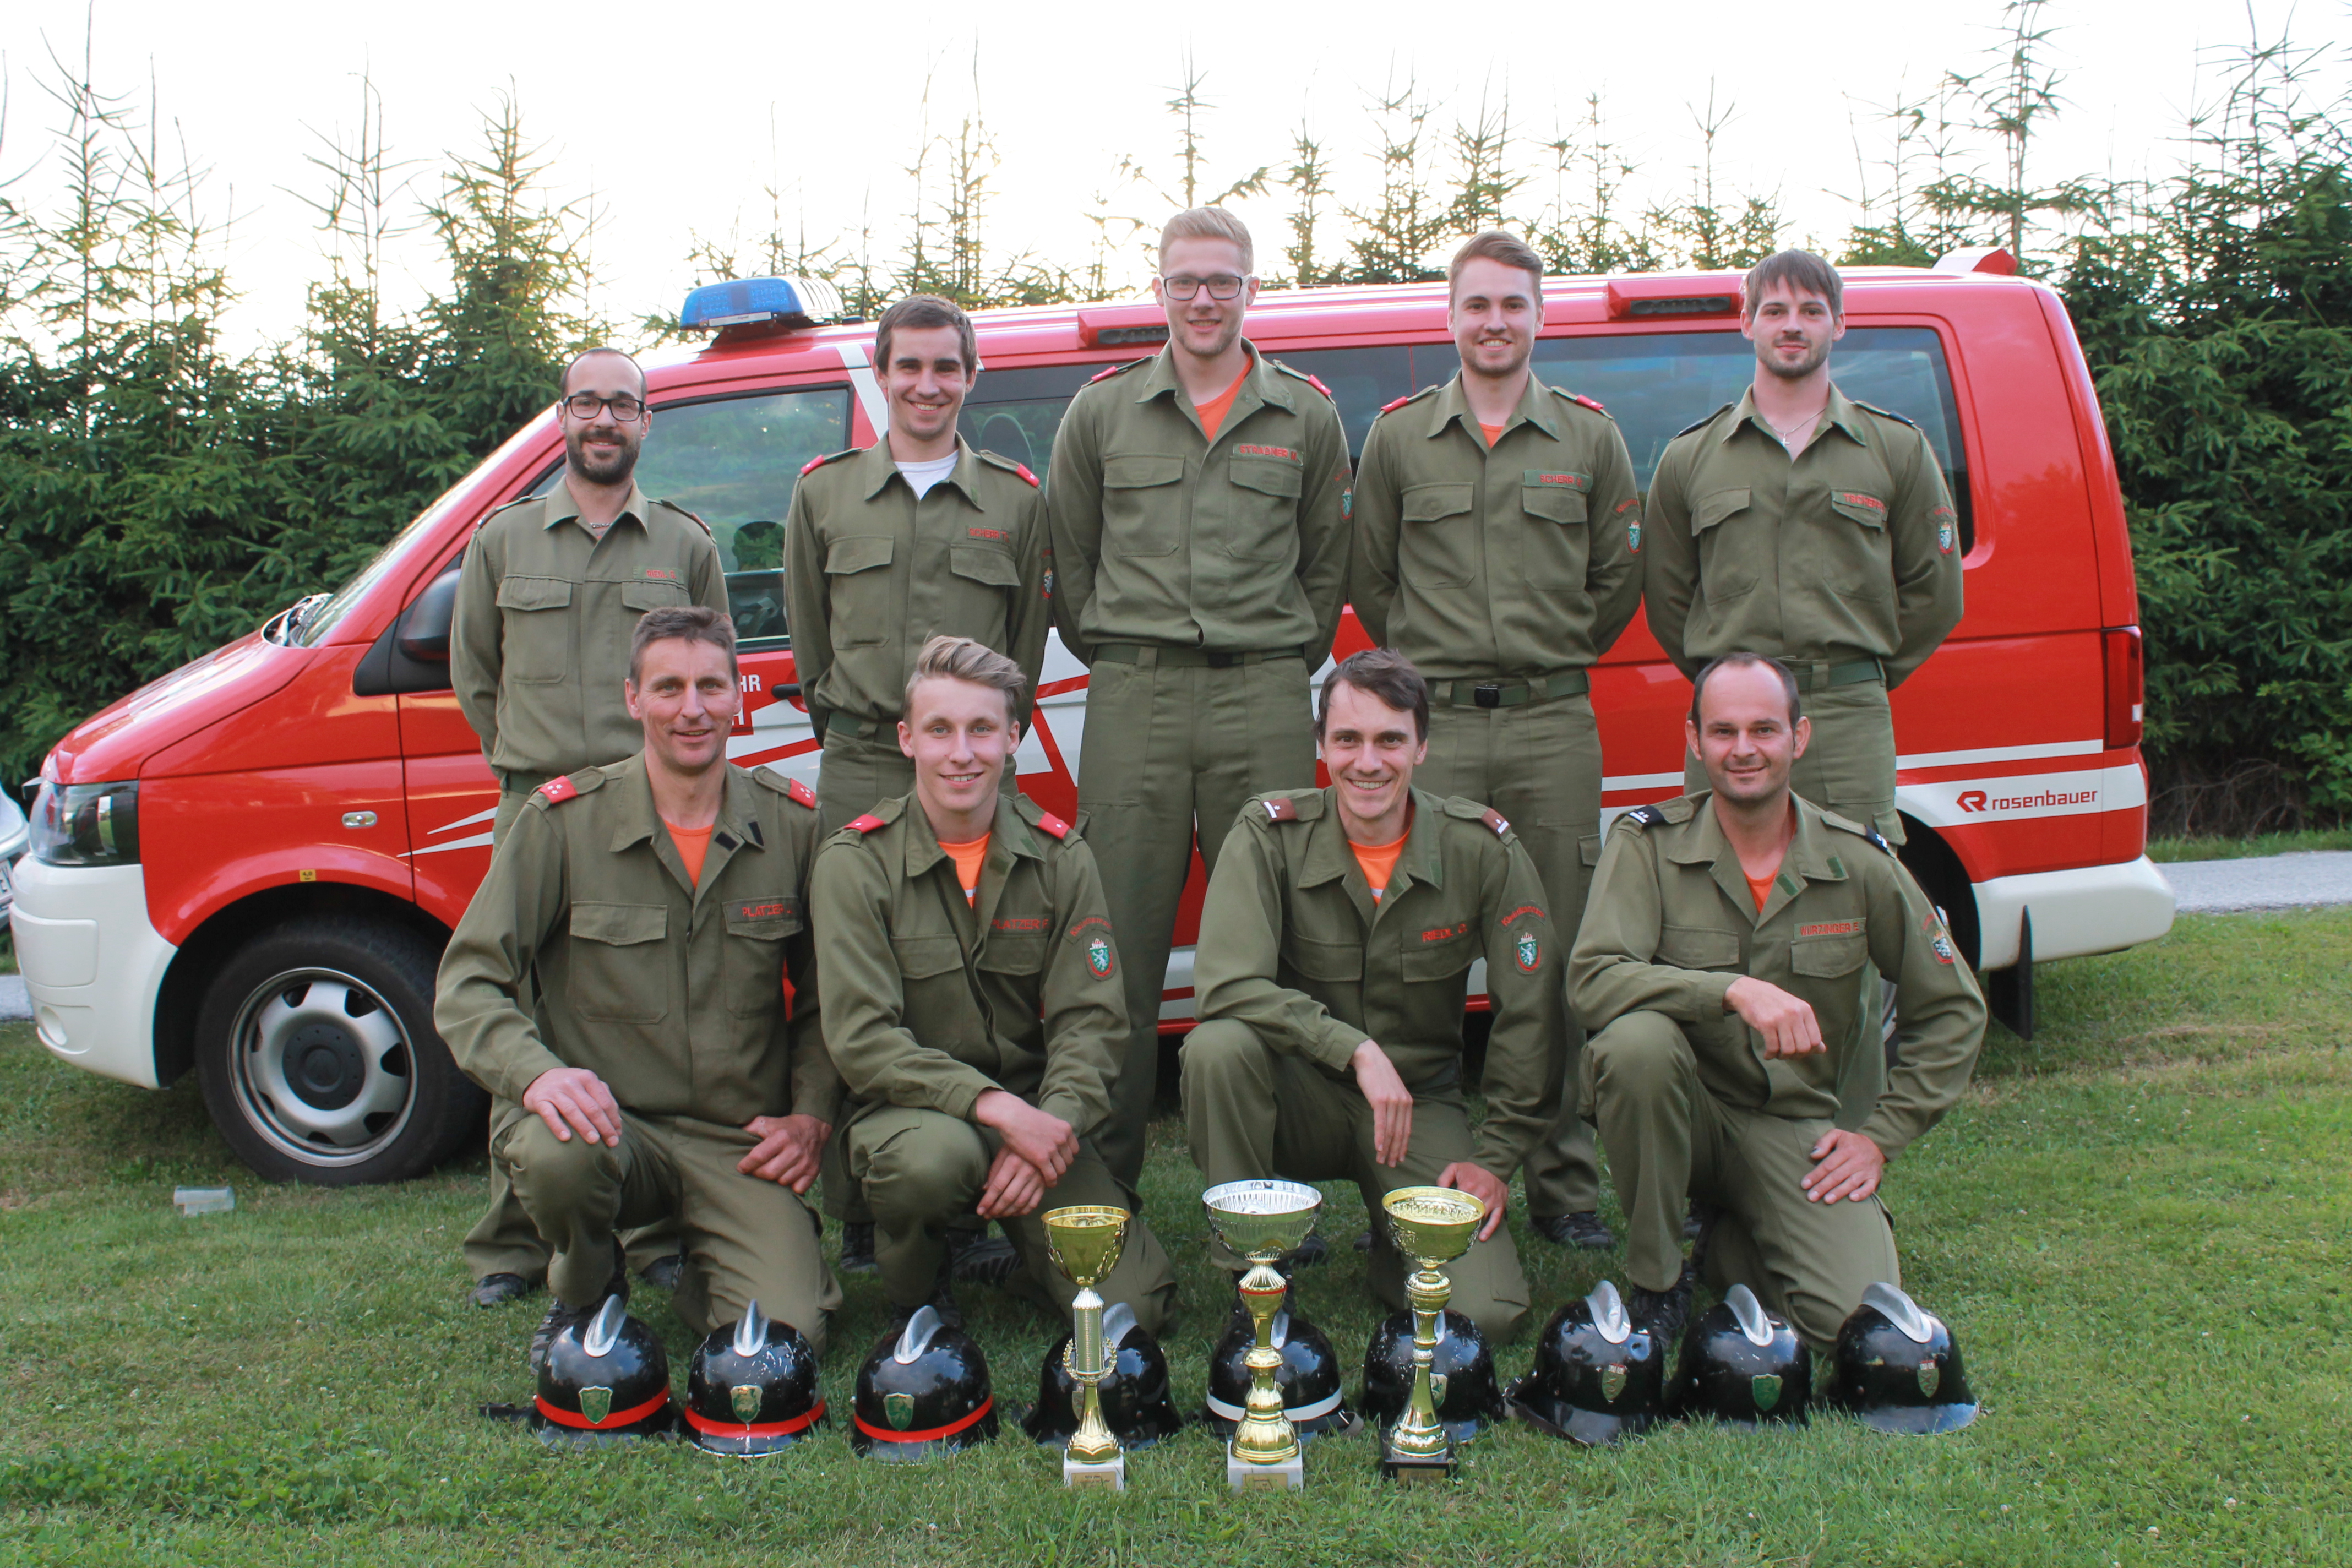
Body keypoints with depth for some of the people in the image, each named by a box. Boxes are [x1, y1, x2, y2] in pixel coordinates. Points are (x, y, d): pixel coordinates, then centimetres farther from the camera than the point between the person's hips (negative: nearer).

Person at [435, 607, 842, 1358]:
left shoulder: (793, 822, 2)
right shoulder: (564, 819, -5)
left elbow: (826, 994, 12)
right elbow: (467, 984, -6)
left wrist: (812, 1114, -1)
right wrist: (536, 1073, -25)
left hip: (743, 1142, 1)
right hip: (607, 1120, -1)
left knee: (787, 1334, -19)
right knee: (556, 1153, -37)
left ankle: (704, 1271, 20)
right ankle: (585, 1292, 1)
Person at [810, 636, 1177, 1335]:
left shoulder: (1060, 856, 1)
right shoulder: (855, 862, -8)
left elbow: (1091, 1021, -3)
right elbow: (861, 1040, -15)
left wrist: (1052, 1121, -22)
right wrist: (995, 1106, -27)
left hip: (1033, 1113, 2)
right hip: (907, 1106, -2)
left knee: (1135, 1305, -14)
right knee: (936, 1155, -38)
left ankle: (1028, 1247, 19)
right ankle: (914, 1293, -4)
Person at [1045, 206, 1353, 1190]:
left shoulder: (1306, 416, 11)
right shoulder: (1101, 411, 10)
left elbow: (1327, 561, 16)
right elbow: (1069, 556, 15)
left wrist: (1288, 660, 11)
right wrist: (1114, 656, 12)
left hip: (1265, 701, 0)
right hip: (1133, 701, 0)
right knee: (1121, 937, 0)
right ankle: (1105, 1176, 10)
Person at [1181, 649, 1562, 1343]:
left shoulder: (1482, 847, -9)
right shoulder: (1270, 834, -12)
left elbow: (1531, 1012, -4)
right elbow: (1228, 987, -24)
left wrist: (1497, 1157, -4)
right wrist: (1356, 1050, -30)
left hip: (1421, 1103, 1)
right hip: (1299, 1095, 0)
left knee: (1486, 1312, -19)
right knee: (1218, 1045, -34)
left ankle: (1392, 1247, 17)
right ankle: (1253, 1275, -13)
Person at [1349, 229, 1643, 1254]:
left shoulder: (1589, 437, 10)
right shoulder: (1398, 436, 9)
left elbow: (1618, 579, 15)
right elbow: (1368, 579, 14)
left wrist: (1555, 661, 13)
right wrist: (1431, 660, 12)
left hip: (1554, 725, 1)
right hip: (1431, 724, 0)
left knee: (1559, 956, 3)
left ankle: (1565, 1187, 13)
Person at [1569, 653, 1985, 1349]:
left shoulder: (1859, 862, -1)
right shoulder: (1648, 843, -8)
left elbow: (1953, 1012, 8)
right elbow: (1592, 979, -23)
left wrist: (1881, 1135, 1)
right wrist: (1734, 990, -35)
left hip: (1796, 1128, 2)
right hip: (1679, 1112, -1)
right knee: (1636, 1040, -36)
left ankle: (1735, 1245, 16)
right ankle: (1657, 1281, -12)